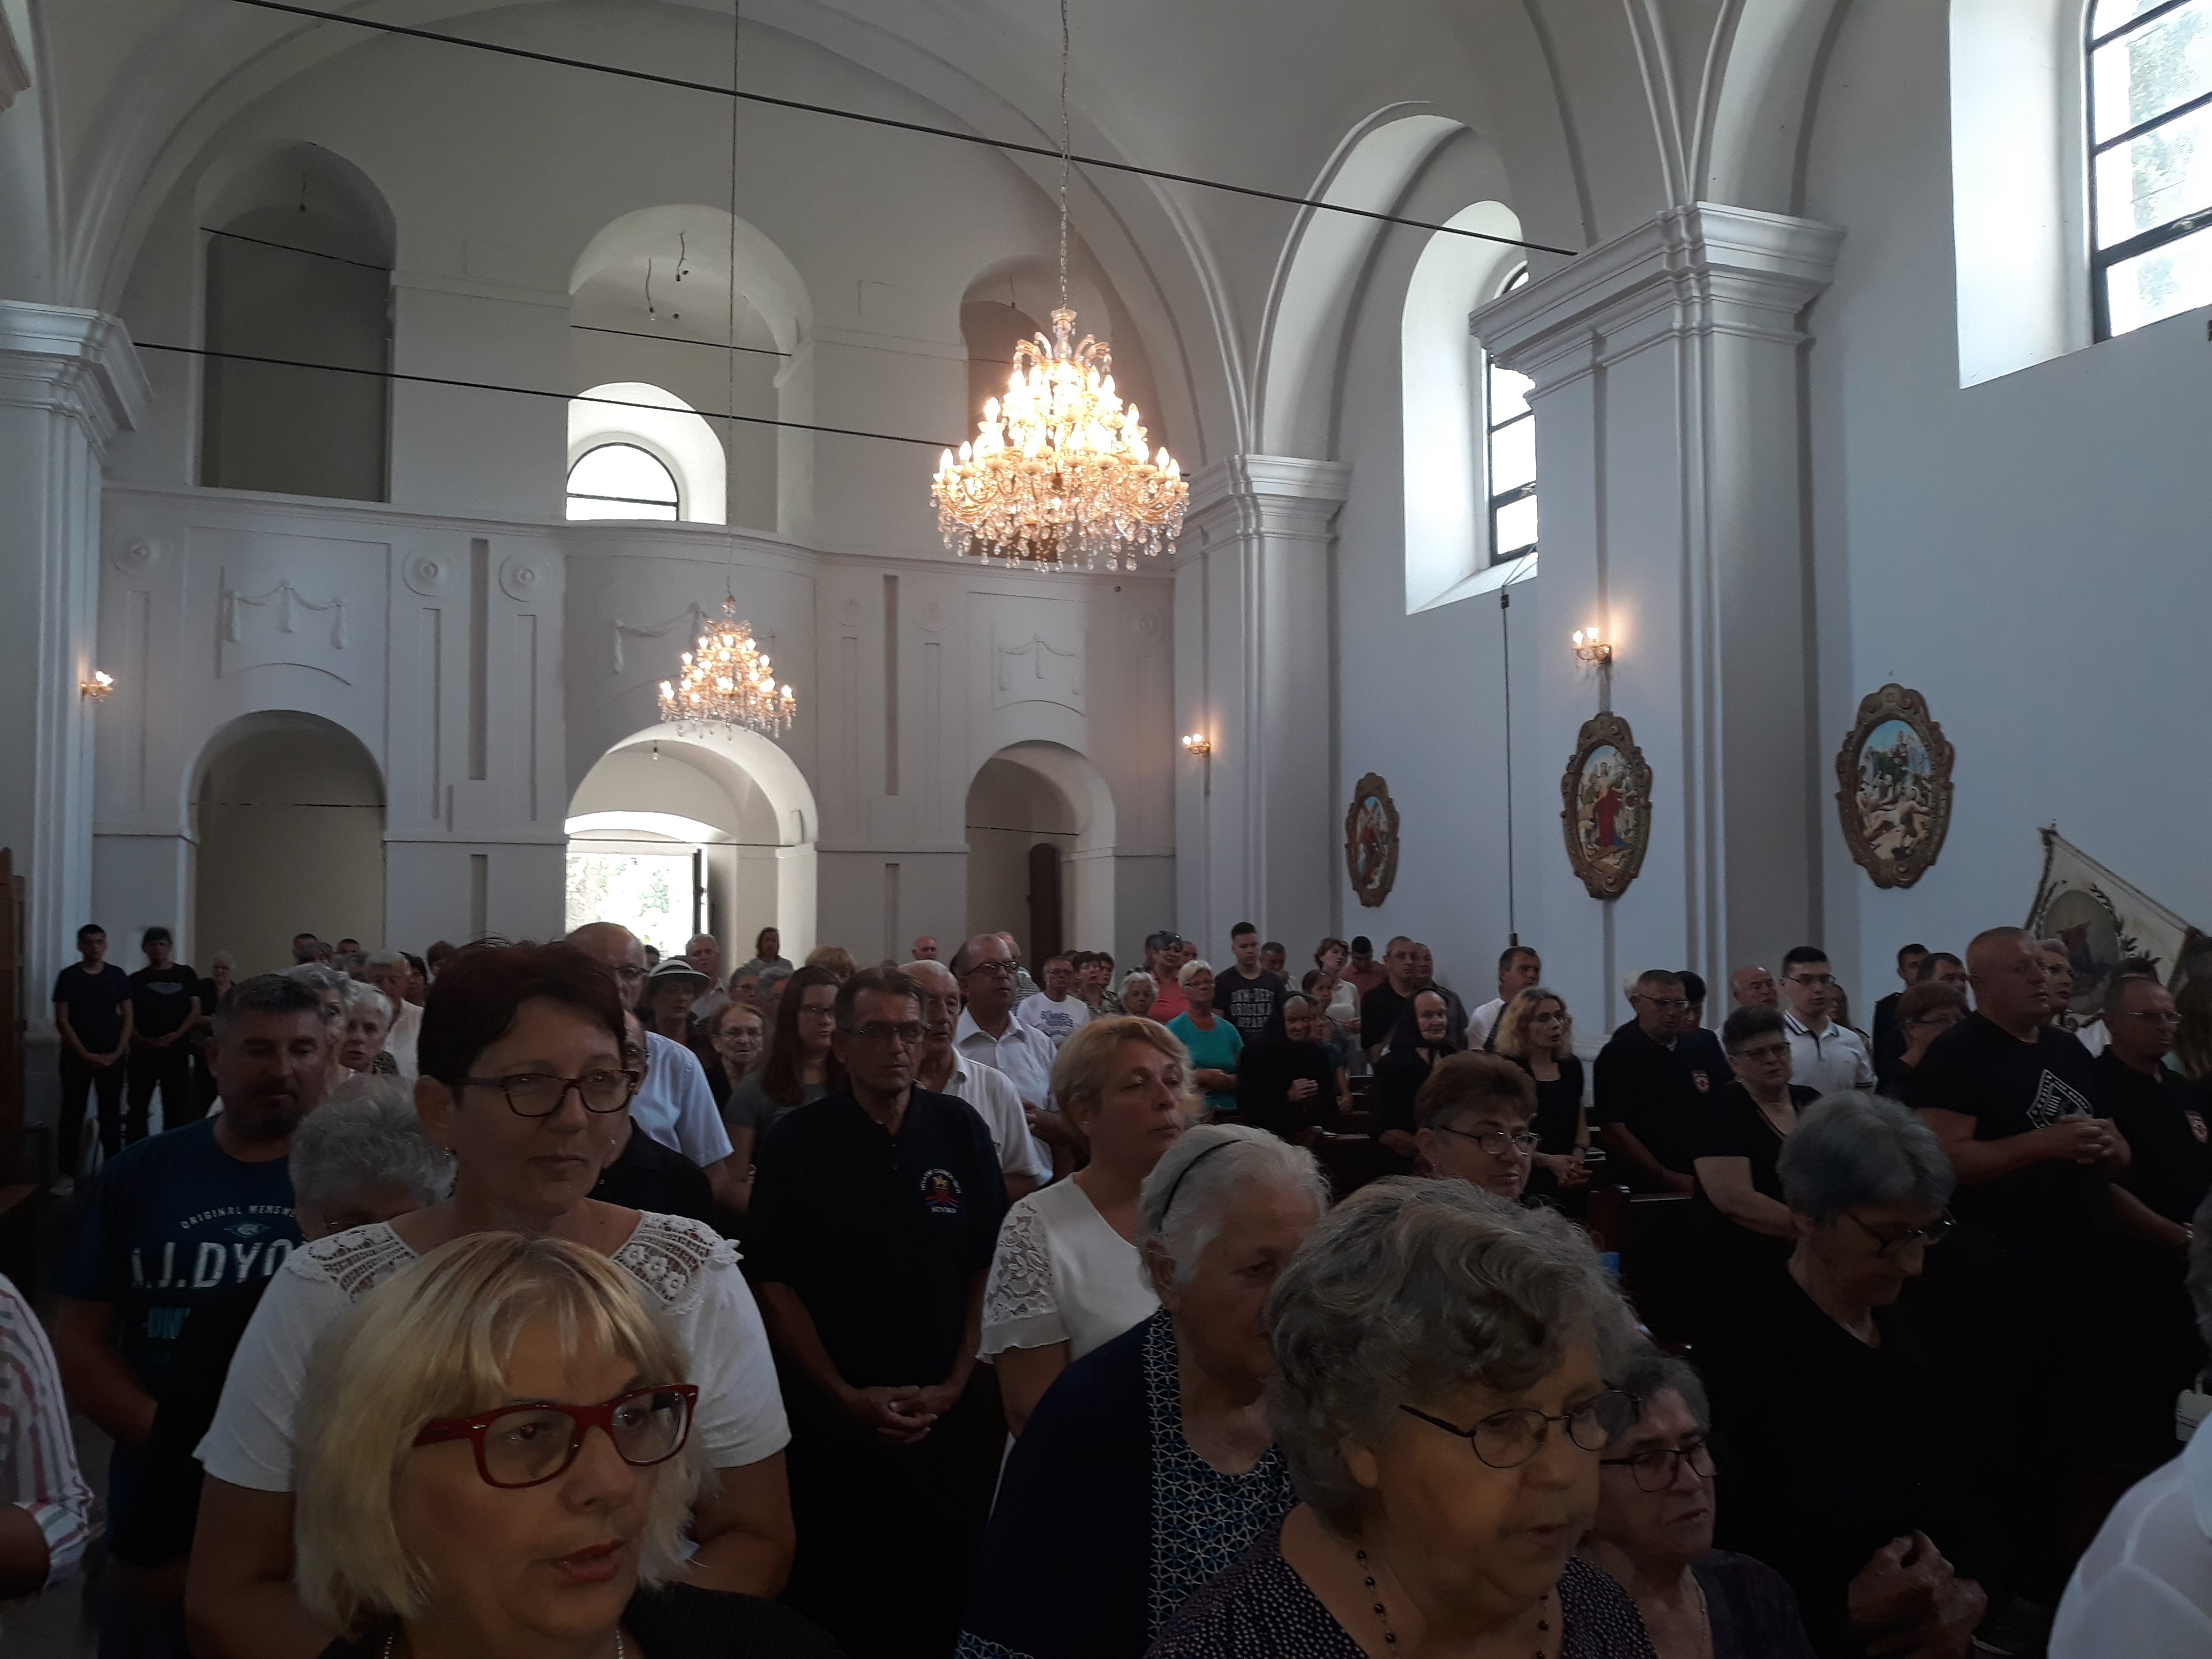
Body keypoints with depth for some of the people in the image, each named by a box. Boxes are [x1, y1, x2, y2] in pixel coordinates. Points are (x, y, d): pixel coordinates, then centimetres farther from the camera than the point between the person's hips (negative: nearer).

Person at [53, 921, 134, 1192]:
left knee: (111, 1115, 4)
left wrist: (117, 1053, -6)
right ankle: (67, 1174, 4)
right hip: (76, 1057, -1)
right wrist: (85, 1054, -10)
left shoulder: (117, 976, 5)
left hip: (111, 1057, 1)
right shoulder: (68, 977, 0)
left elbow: (127, 1018, 5)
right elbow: (62, 1021, -4)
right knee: (72, 1114, 0)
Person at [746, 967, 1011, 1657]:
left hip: (950, 1414, 1)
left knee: (945, 1597, 9)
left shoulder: (960, 1130, 0)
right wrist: (846, 1396, -10)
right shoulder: (798, 1143, -4)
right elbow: (776, 1283, -5)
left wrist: (955, 1385, -6)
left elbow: (989, 1267, 2)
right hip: (832, 1418, -1)